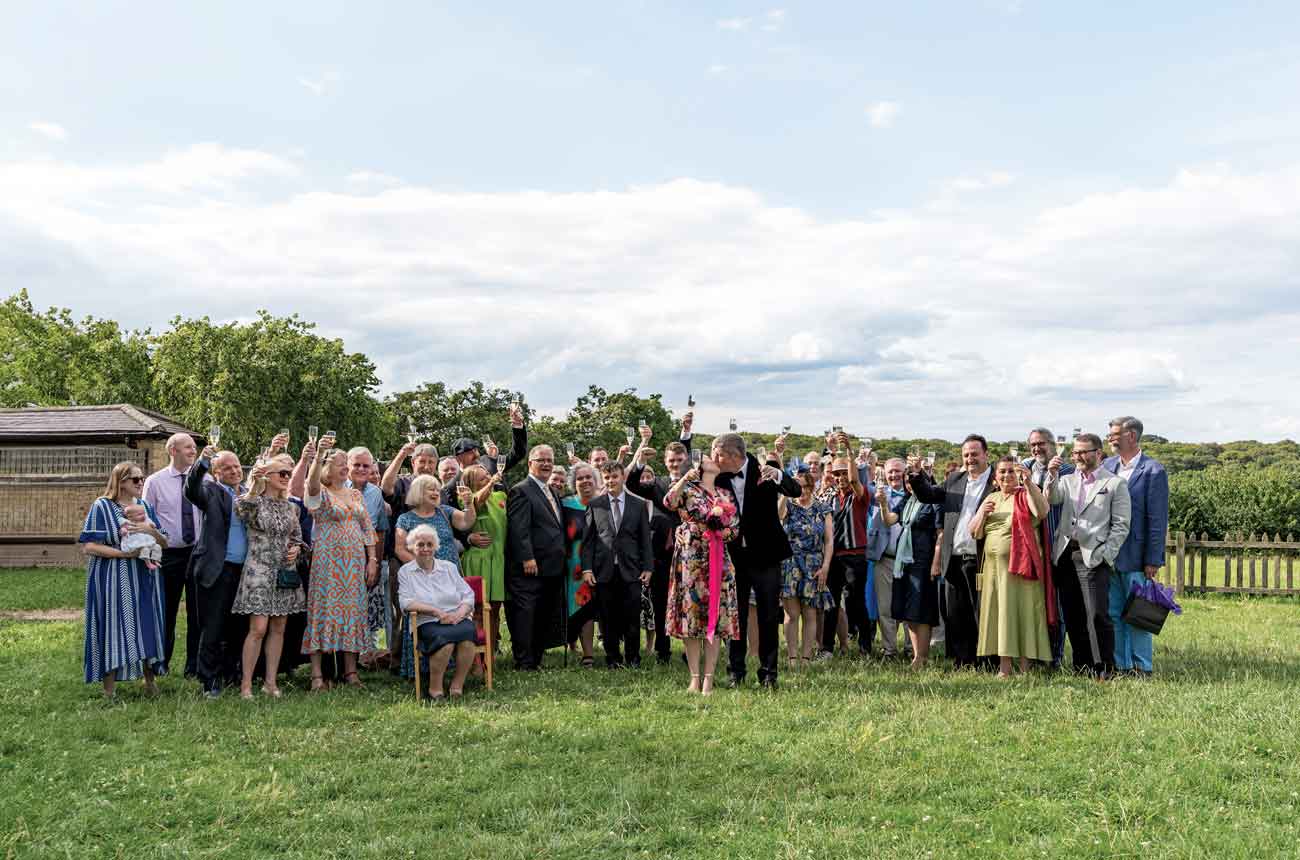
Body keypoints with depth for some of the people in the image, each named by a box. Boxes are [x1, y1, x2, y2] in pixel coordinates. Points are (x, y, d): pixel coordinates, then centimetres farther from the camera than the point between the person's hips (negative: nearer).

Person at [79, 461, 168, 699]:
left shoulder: (146, 507, 11)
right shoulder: (102, 507, -3)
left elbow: (164, 543, 9)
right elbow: (89, 546, -10)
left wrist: (151, 531, -12)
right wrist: (123, 553, -18)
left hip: (144, 579, 4)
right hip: (112, 579, -4)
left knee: (146, 626, 5)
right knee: (113, 626, -2)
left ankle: (149, 679, 17)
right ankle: (109, 687, 6)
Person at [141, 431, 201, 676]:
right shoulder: (154, 482, 0)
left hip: (198, 552, 1)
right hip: (169, 555, -1)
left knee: (197, 611, 4)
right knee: (167, 611, 10)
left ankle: (194, 666, 14)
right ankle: (161, 663, 25)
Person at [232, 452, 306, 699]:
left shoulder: (290, 507, 12)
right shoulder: (254, 502, -4)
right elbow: (241, 509, -28)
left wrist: (296, 549, -1)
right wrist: (254, 485, -42)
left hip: (285, 572, 6)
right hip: (259, 570, -5)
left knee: (278, 629, 7)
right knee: (258, 628, -10)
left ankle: (270, 681, 15)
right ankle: (246, 683, 0)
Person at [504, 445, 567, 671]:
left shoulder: (552, 492, 20)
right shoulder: (521, 491, -8)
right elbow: (518, 529, -16)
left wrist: (562, 559, 17)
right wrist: (527, 558, -22)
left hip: (552, 568, 9)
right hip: (530, 567, -9)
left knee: (547, 617, 11)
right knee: (525, 614, -4)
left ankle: (536, 659, 20)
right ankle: (524, 663, 1)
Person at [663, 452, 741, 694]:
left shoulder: (726, 494, 16)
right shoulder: (687, 488, 5)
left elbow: (735, 529, 12)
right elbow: (669, 502, -16)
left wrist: (720, 522, -8)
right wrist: (685, 478, -28)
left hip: (719, 560, 3)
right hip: (690, 558, -3)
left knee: (716, 615, -2)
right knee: (690, 613, -2)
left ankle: (708, 679, 2)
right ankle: (694, 678, 5)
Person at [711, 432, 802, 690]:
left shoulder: (763, 470, -11)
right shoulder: (719, 478, -3)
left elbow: (796, 491, -21)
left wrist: (777, 475, -40)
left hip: (765, 554, -2)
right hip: (734, 555, 2)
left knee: (768, 617, 5)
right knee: (736, 616, 8)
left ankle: (768, 673, 14)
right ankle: (735, 672, 17)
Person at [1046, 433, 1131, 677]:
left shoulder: (1115, 484, 4)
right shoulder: (1067, 480, 18)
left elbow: (1121, 525, -1)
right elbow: (1051, 499, -2)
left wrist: (1105, 554, -9)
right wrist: (1052, 476, -16)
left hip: (1094, 557, -5)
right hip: (1066, 556, 5)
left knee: (1098, 615, -9)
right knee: (1073, 617, 8)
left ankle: (1105, 669, 1)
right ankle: (1082, 666, 18)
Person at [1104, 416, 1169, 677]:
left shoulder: (1153, 470, -9)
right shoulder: (1107, 466, 9)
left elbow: (1158, 519, -10)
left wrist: (1153, 560, -12)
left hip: (1136, 557, -5)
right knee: (1113, 613, 10)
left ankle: (1142, 668, 13)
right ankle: (1118, 665, 19)